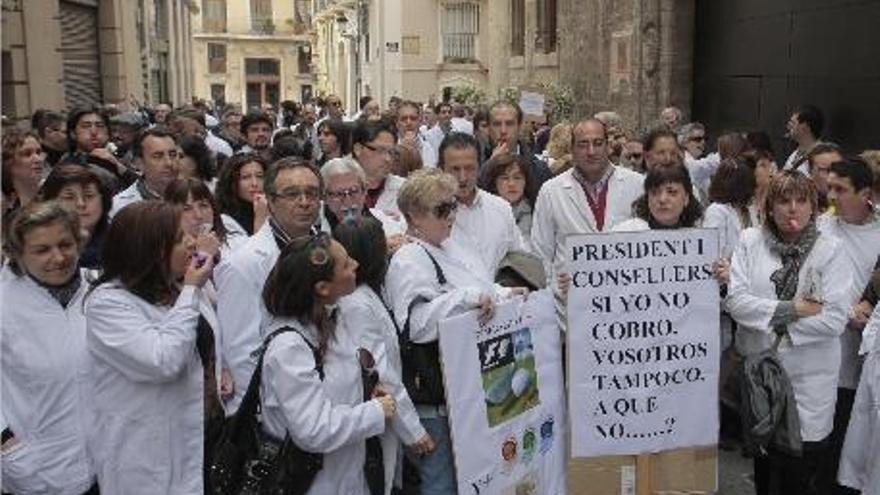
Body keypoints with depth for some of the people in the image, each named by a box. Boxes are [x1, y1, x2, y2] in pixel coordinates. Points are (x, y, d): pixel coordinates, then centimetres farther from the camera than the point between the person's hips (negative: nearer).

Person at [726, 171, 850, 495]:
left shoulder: (829, 249, -5)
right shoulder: (750, 241, -2)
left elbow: (835, 319, -13)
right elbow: (734, 299, -11)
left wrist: (773, 325, -14)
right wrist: (790, 309, -18)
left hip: (810, 376, -2)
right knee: (764, 458, 18)